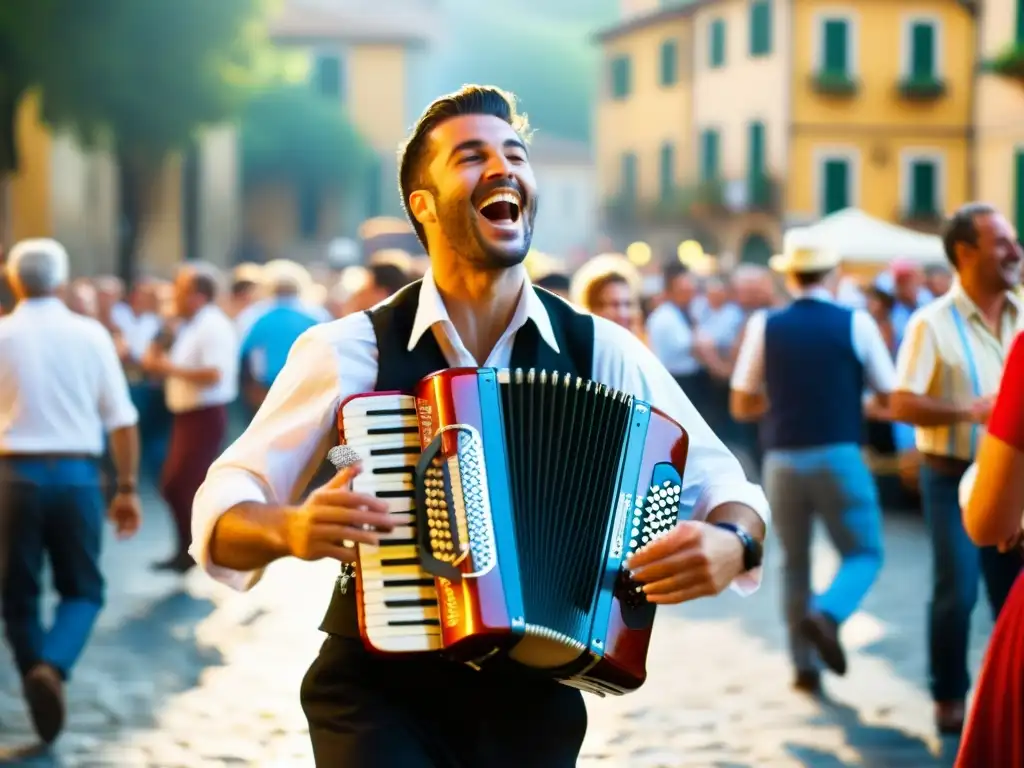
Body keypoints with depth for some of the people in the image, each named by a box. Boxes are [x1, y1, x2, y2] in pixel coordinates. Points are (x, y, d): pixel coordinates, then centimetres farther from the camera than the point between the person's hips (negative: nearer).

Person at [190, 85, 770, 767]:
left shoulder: (603, 352, -1)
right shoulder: (349, 351, -6)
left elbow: (721, 482, 2)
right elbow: (223, 506, -4)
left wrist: (730, 541, -21)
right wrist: (289, 529, -26)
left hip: (532, 703, 3)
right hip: (380, 695, -2)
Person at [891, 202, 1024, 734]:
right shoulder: (933, 323, -10)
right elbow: (901, 405, -14)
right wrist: (968, 411, -25)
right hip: (953, 476, -5)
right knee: (957, 591, -5)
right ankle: (949, 699, 11)